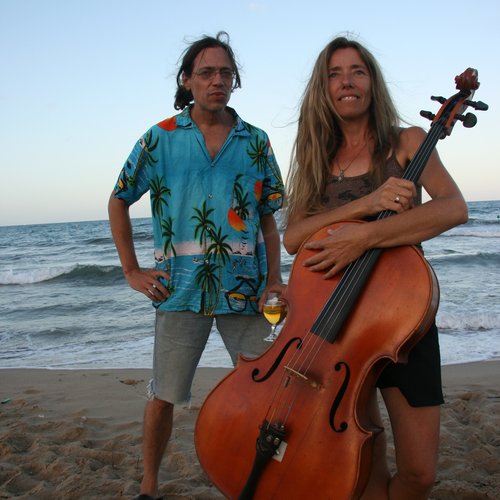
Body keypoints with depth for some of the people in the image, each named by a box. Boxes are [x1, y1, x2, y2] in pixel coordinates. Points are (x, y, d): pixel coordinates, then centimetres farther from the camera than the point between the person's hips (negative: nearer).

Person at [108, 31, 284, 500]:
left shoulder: (256, 142, 7)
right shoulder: (161, 138, 3)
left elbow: (268, 218, 10)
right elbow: (118, 201, 10)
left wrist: (275, 280, 0)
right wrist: (132, 271, 5)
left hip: (245, 290, 1)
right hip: (181, 290, -1)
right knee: (163, 396, 7)